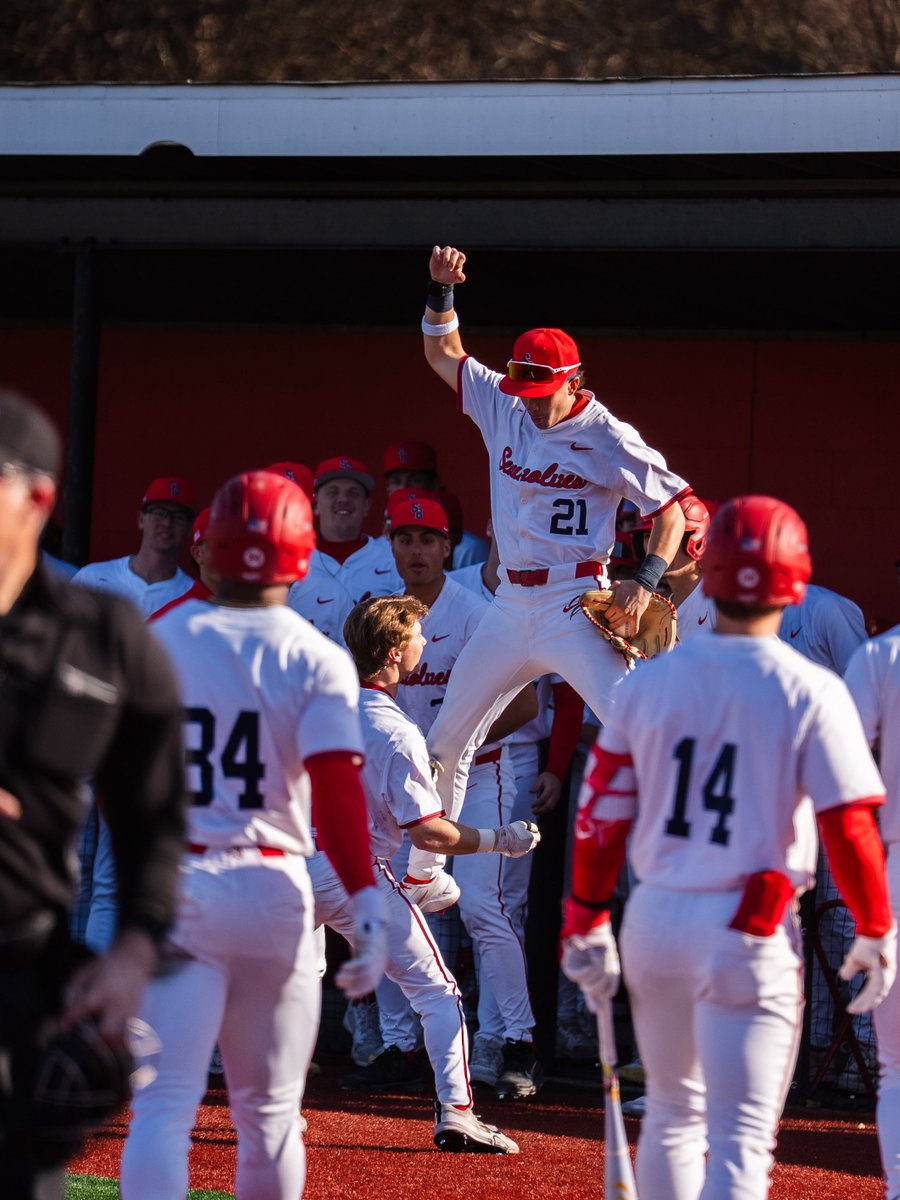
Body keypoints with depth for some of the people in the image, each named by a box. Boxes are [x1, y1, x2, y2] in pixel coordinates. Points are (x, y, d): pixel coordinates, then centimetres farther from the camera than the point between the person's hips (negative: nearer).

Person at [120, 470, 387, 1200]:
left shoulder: (159, 642, 2)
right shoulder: (317, 661, -4)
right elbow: (338, 793, -13)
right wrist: (367, 903, -16)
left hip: (170, 886, 0)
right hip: (272, 893, 0)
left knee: (164, 1101, -6)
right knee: (269, 1110, 13)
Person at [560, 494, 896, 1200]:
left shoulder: (652, 680, 2)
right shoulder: (809, 692, -9)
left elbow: (602, 815, 4)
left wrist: (586, 924, 13)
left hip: (655, 921, 4)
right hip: (751, 932, -4)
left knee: (672, 1112, 21)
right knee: (739, 1137, -5)